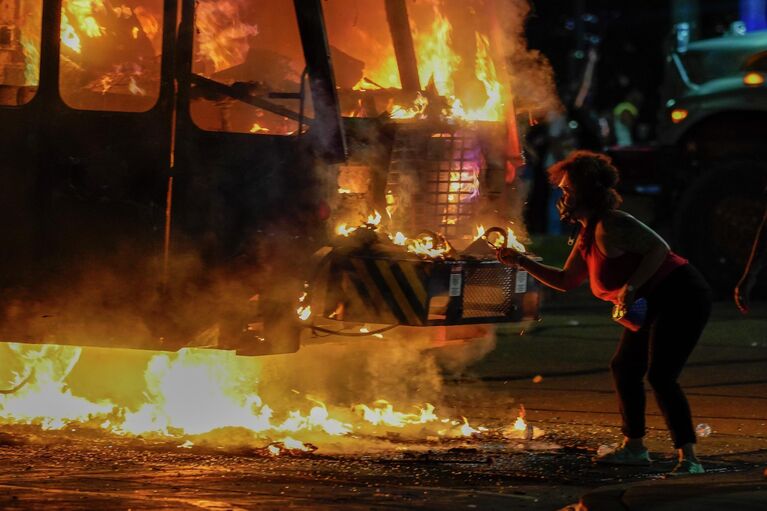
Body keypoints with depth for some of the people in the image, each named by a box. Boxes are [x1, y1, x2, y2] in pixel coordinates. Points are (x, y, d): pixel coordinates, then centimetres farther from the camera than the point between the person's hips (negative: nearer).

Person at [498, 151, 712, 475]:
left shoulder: (609, 227, -19)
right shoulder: (587, 236, 13)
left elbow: (659, 248, -26)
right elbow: (566, 281, 22)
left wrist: (631, 287, -33)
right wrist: (523, 263, 14)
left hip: (680, 298, -11)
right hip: (654, 306, 11)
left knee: (660, 376, -19)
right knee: (624, 368, 17)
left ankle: (689, 458, -20)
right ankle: (634, 447, 31)